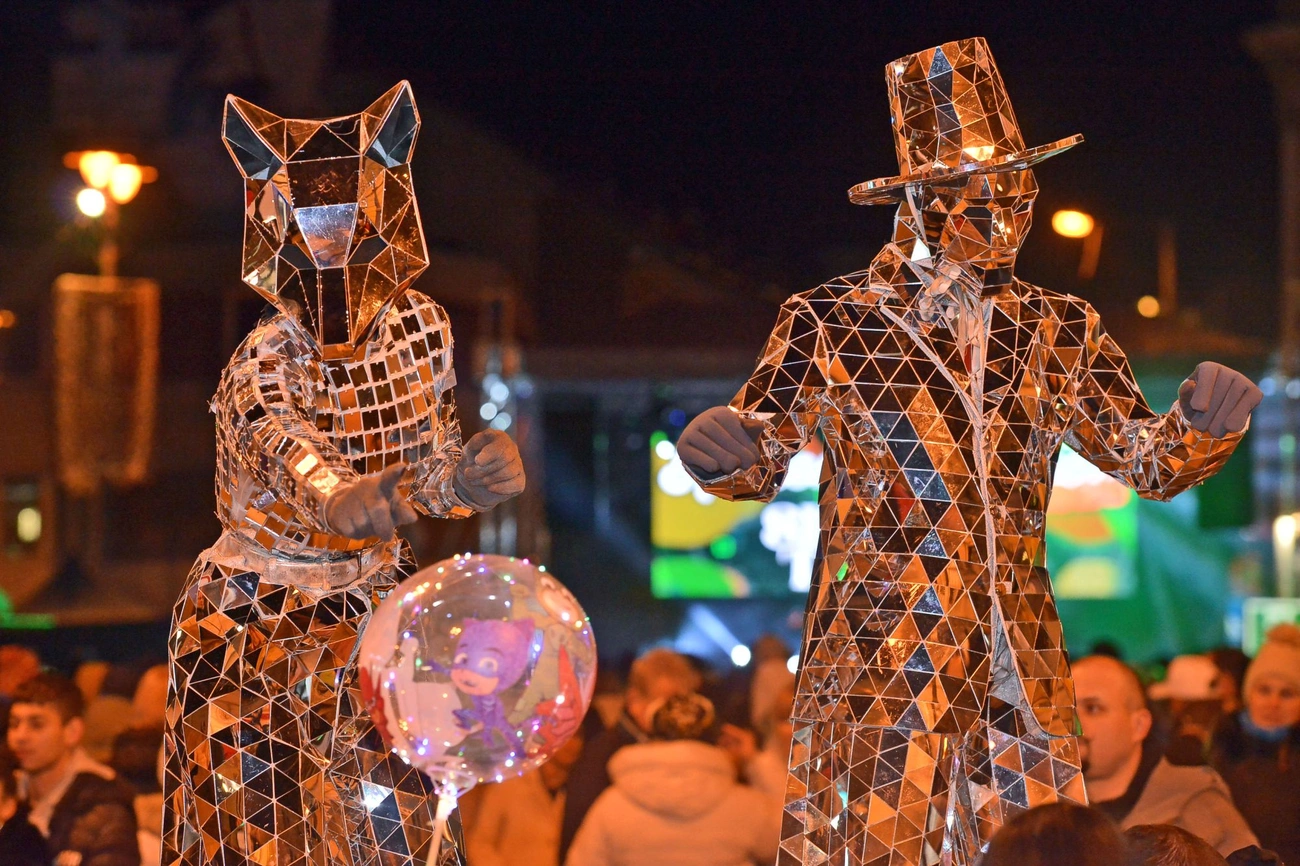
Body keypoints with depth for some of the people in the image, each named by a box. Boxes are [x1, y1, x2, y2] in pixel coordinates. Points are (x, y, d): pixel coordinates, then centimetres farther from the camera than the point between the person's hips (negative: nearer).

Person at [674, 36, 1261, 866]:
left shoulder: (1059, 331, 9)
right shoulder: (832, 323, -2)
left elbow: (1148, 458, 8)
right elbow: (761, 459, -1)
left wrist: (1203, 421, -14)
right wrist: (721, 453, -24)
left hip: (1017, 654, 3)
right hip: (878, 639, -3)